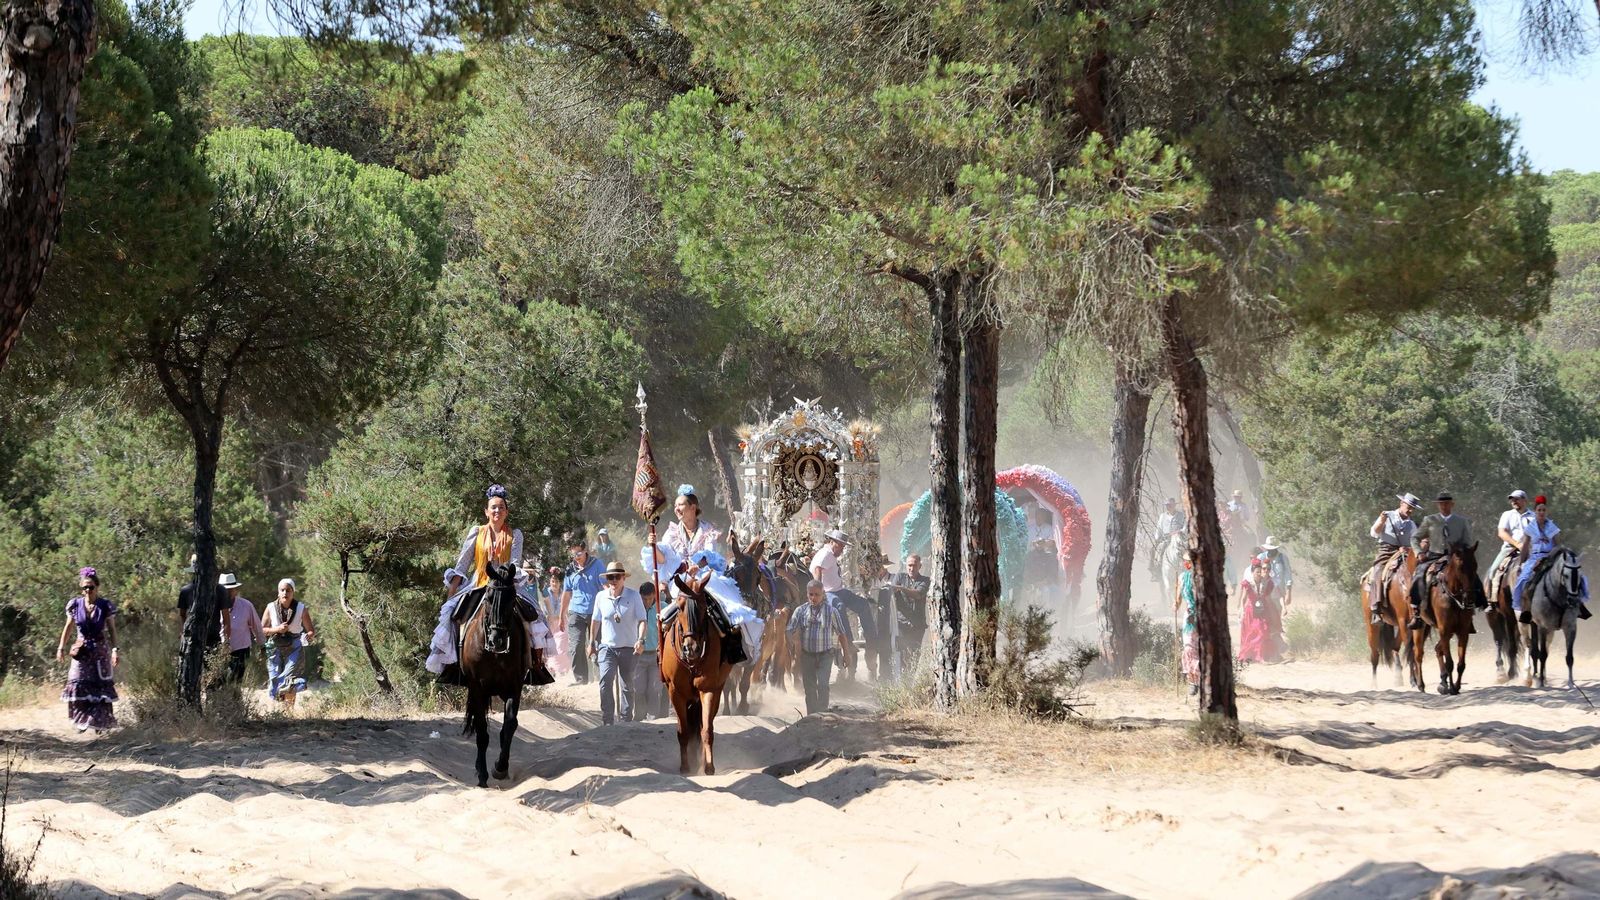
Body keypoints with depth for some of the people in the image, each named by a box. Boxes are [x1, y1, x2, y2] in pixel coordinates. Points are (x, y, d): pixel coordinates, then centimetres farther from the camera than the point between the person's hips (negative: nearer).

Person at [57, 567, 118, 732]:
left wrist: (115, 650, -9)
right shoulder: (75, 605, -2)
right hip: (81, 651, 1)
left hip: (100, 651, -1)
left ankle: (99, 723, 9)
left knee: (101, 687, -1)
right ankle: (82, 721, 3)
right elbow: (68, 627, 9)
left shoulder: (106, 606, -6)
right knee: (78, 686, -8)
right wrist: (61, 647, 4)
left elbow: (112, 630, -1)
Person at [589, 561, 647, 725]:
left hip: (628, 648, -1)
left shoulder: (633, 596, -8)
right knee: (605, 682, -16)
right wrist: (592, 643, 13)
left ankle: (627, 719, 25)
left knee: (627, 686, 12)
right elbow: (595, 621, 11)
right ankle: (607, 719, -14)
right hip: (607, 646, 1)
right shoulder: (601, 597, -1)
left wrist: (640, 640, -23)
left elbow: (641, 620, -9)